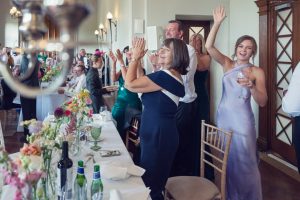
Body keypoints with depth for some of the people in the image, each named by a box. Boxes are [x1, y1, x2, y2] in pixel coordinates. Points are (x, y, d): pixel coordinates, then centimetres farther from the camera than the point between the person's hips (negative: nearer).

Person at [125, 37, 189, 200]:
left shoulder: (165, 76, -22)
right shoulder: (171, 75, 11)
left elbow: (130, 84, -20)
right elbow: (141, 82, 17)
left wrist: (135, 57, -8)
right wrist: (136, 59, 10)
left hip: (159, 135, -10)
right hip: (158, 133, 10)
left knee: (150, 186, 5)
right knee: (152, 182, 23)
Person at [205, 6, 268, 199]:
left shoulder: (257, 71, -3)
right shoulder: (227, 64, 4)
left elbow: (262, 102, -9)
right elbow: (209, 46, -9)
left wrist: (251, 85, -26)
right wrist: (217, 23, -18)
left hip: (242, 120, -3)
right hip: (223, 117, 3)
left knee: (245, 161, 3)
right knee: (227, 159, 15)